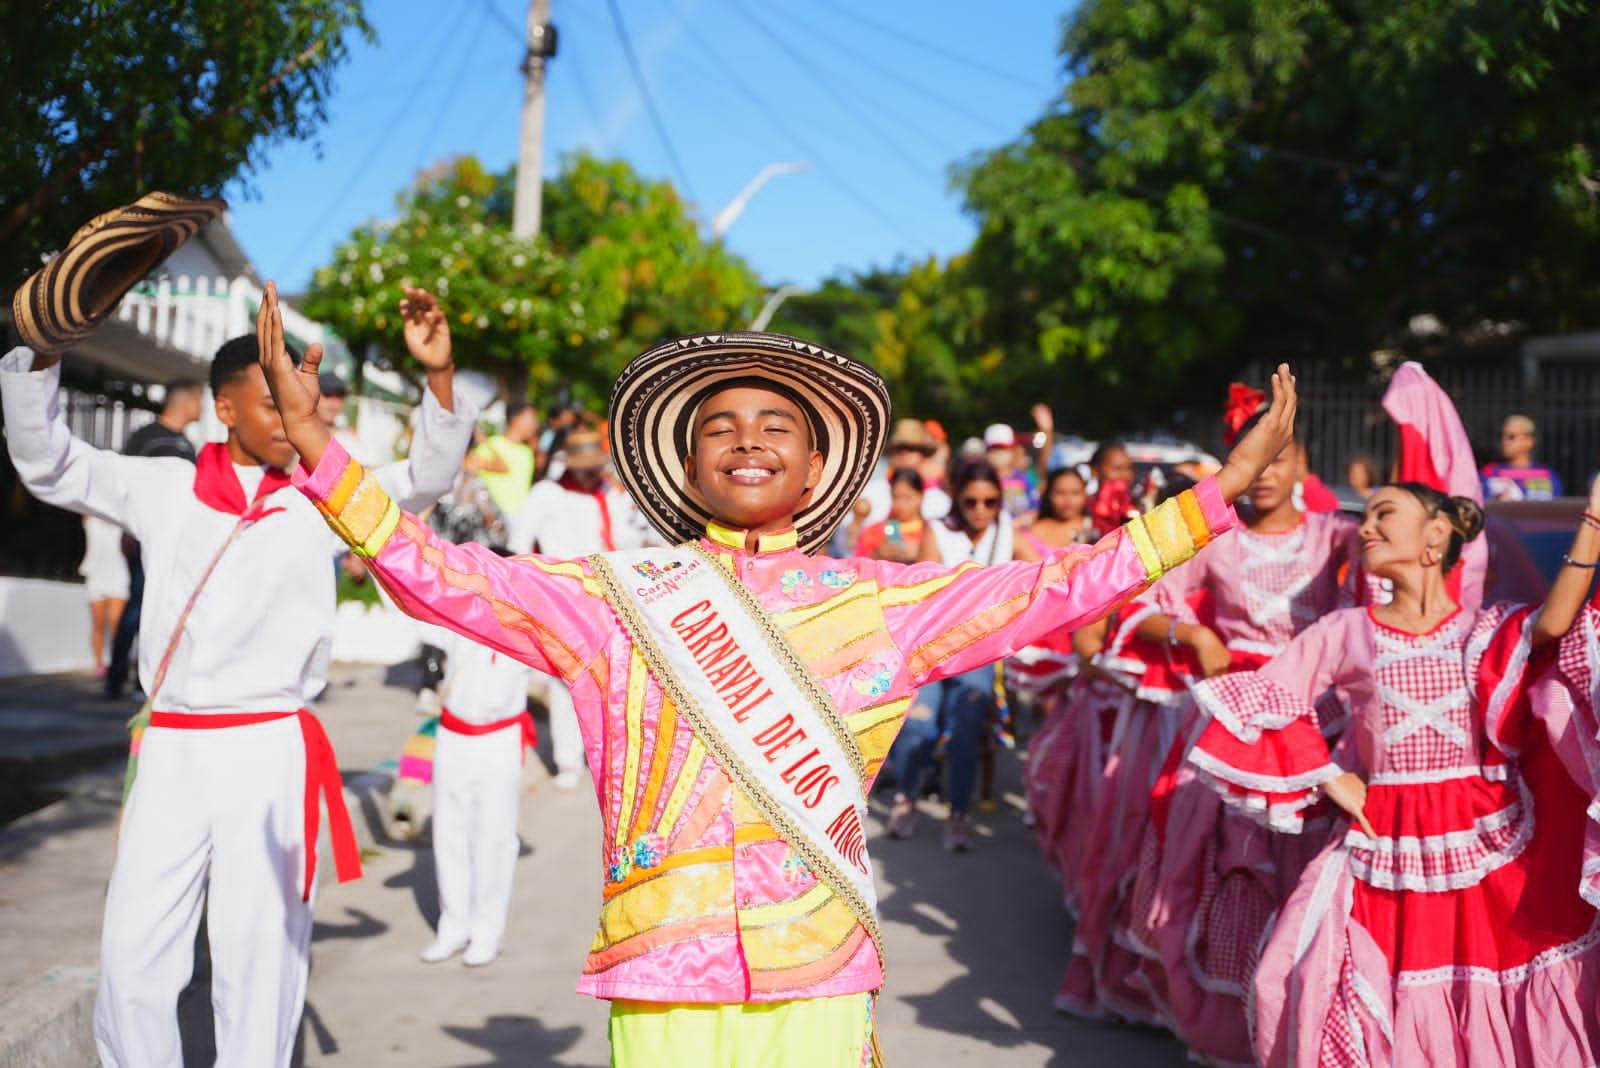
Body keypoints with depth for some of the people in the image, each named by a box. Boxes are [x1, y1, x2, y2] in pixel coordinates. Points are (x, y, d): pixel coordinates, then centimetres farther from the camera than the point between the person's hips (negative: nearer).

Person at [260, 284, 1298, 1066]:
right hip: (662, 972, 0)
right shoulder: (617, 598, 5)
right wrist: (316, 446, -9)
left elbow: (1063, 585, 8)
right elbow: (440, 577, -1)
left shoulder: (883, 602, 8)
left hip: (818, 977, 1)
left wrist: (1225, 484, 6)